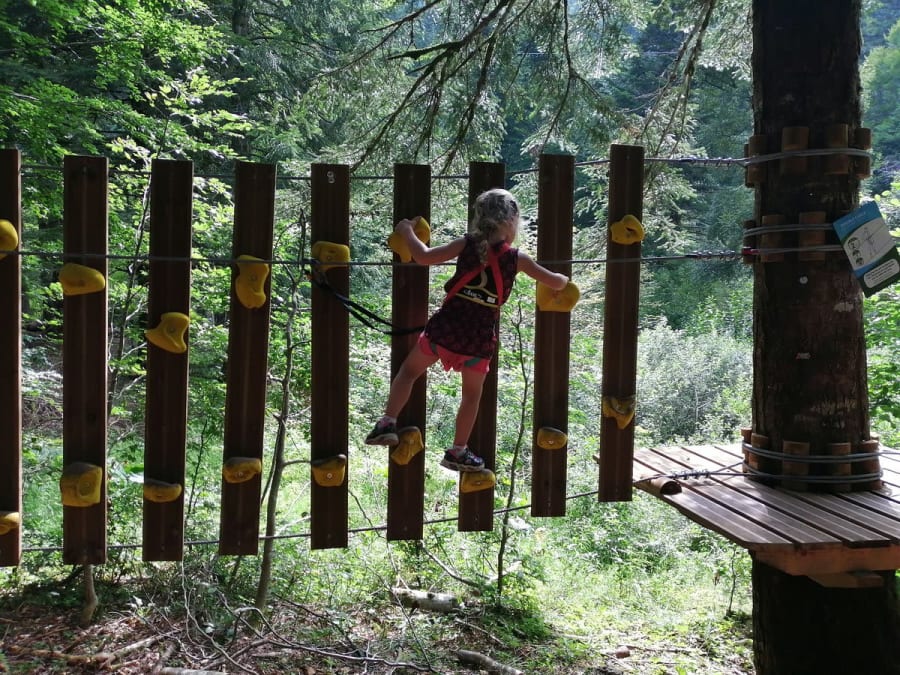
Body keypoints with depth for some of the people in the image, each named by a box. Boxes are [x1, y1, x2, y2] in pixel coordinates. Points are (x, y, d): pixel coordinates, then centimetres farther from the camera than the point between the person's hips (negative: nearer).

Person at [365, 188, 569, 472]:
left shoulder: (467, 244, -1)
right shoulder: (516, 258, 0)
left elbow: (424, 256, -4)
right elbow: (555, 283, 8)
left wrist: (406, 232, 13)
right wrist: (564, 280, 32)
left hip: (445, 327, 0)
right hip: (479, 337, 0)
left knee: (409, 370, 20)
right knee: (472, 395, 18)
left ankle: (387, 423, 9)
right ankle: (458, 452, 24)